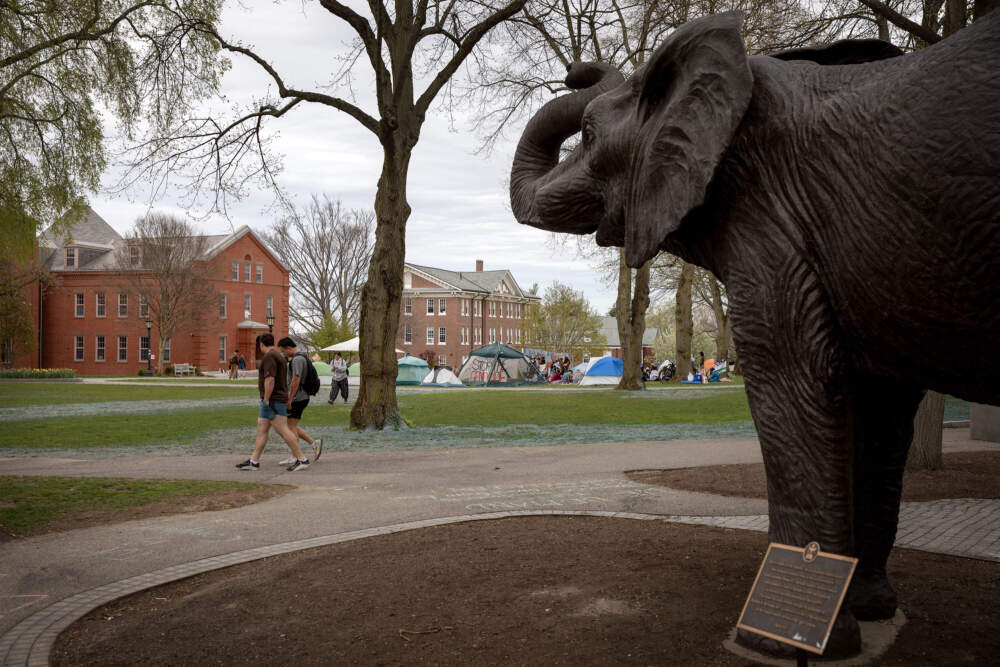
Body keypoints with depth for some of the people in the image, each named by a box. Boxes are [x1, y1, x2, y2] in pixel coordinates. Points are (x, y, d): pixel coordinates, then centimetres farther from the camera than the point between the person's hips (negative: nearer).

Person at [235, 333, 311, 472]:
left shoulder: (269, 357, -15)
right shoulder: (278, 356, 18)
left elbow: (270, 379, -25)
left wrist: (266, 400, -20)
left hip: (273, 400, -10)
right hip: (274, 399, 10)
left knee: (283, 430, -10)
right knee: (261, 429, 10)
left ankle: (302, 459, -9)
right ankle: (254, 461, 11)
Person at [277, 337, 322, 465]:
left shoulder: (297, 359, -15)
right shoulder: (302, 358, 18)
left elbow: (296, 380, -23)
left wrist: (289, 399, -22)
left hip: (297, 398, -10)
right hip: (302, 398, 10)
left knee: (291, 427, -5)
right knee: (291, 426, 14)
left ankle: (294, 458, -2)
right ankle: (314, 443, 12)